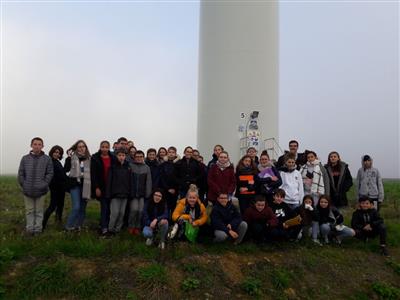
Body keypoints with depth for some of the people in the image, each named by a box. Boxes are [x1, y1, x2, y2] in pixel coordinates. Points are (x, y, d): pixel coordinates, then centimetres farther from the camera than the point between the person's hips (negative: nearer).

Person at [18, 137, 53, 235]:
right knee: (29, 211, 11)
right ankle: (30, 229, 21)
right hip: (27, 191, 1)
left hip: (41, 191, -1)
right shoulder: (25, 158, 2)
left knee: (39, 211, 8)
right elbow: (20, 174, 4)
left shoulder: (47, 159, -2)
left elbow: (50, 173, -2)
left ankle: (38, 229, 18)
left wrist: (44, 184, -9)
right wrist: (24, 185, -3)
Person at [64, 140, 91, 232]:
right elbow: (66, 169, -8)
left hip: (85, 186, 3)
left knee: (82, 208, 9)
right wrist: (68, 158, -13)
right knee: (76, 207, -11)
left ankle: (78, 226, 23)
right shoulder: (72, 158, 0)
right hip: (75, 184, -3)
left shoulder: (89, 158, 6)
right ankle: (68, 226, 5)